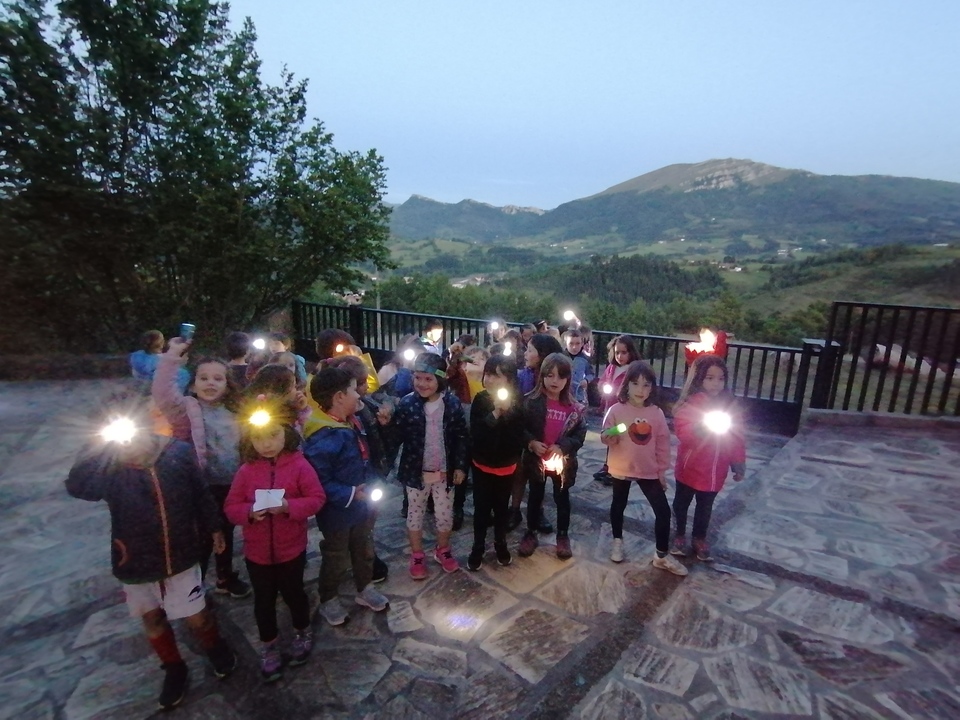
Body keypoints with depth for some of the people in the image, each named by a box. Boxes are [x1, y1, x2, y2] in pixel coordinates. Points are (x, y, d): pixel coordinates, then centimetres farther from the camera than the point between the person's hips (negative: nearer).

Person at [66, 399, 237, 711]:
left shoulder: (179, 452, -16)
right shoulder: (109, 468, -17)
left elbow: (200, 494, -4)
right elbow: (76, 486, -39)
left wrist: (213, 527, 5)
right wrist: (105, 445, -36)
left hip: (179, 556, -1)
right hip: (136, 562, 1)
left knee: (196, 617, 11)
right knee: (152, 618, 21)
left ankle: (217, 650, 44)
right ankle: (175, 671, 47)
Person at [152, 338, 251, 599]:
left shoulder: (234, 411, 5)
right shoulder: (187, 409, -11)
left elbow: (246, 444, 17)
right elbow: (163, 394, -32)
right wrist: (172, 358, -35)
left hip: (231, 486, 6)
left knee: (226, 535, 23)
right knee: (202, 539, 9)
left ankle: (226, 578, 44)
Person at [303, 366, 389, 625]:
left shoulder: (348, 424, 0)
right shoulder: (323, 437, -31)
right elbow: (318, 481, -32)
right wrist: (349, 494, -28)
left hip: (360, 505, 8)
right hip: (337, 512, -8)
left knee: (364, 550, 25)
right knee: (336, 558, 15)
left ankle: (365, 589, 47)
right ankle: (328, 600, 40)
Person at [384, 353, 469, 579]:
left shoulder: (452, 403, -10)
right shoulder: (407, 404, -14)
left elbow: (462, 437, -2)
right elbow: (395, 440, -13)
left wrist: (460, 466, -3)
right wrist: (386, 424, -31)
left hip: (444, 471, 1)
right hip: (416, 471, -1)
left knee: (445, 514, 17)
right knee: (415, 513, 17)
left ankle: (443, 550, 43)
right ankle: (417, 556, 39)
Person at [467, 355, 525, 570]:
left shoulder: (517, 403, -12)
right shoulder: (480, 400, -12)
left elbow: (518, 437, -15)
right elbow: (475, 433, -19)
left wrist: (506, 412, -27)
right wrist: (495, 414, -31)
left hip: (507, 466, 1)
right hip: (482, 465, 0)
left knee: (502, 507, 18)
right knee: (481, 508, 10)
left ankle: (500, 544, 39)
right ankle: (478, 547, 30)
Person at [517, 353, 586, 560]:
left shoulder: (573, 407, -8)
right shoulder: (531, 402, -12)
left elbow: (580, 434, -6)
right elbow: (520, 428, -7)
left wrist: (562, 447, -19)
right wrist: (531, 442, -22)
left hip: (563, 462, 1)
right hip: (536, 460, -1)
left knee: (562, 499, 18)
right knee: (535, 497, 17)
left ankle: (562, 536, 38)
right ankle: (531, 534, 36)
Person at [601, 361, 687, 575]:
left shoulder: (657, 413, -5)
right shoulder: (616, 410, -12)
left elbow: (663, 444, 1)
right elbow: (605, 437, -8)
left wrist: (662, 471, 4)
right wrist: (609, 437, -31)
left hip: (649, 471, 2)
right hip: (622, 469, -1)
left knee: (663, 511, 3)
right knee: (619, 505, 17)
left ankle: (662, 556, 21)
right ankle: (617, 541, 42)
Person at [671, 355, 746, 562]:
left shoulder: (728, 404, -1)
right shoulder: (689, 404, -15)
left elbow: (737, 437, 5)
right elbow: (683, 433, -24)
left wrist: (738, 464, 6)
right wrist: (701, 426, -40)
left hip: (715, 470, 4)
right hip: (690, 467, -3)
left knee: (705, 506, 19)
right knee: (682, 502, 15)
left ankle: (700, 538, 38)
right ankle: (679, 535, 35)